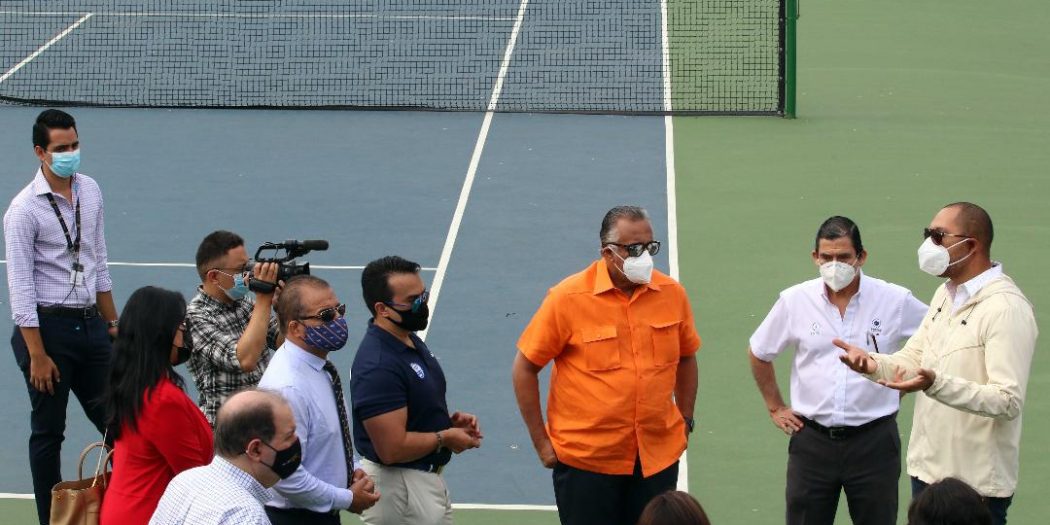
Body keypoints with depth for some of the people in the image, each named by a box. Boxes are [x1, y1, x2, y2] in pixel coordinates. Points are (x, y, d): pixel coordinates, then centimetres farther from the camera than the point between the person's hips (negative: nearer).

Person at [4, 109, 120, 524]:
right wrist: (37, 355, -17)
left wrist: (112, 323, 17)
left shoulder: (90, 191, 6)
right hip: (48, 325, -6)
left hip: (90, 322, 6)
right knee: (48, 432, 4)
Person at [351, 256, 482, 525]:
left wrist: (450, 420, 3)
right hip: (398, 489, -10)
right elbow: (392, 448, -29)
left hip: (427, 479, 10)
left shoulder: (411, 342, 6)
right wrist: (445, 437, -14)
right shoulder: (378, 366, -27)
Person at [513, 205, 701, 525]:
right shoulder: (569, 298, -11)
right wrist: (542, 442, -4)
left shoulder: (672, 294, 0)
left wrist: (685, 421, 13)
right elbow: (525, 368, -4)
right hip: (586, 461, -3)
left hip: (658, 458, 3)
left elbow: (686, 357, 17)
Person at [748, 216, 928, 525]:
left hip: (873, 441, -1)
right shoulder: (794, 301, -2)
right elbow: (759, 354, 13)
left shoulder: (896, 301, -6)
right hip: (812, 439, 1)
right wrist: (775, 408, 12)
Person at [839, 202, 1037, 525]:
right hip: (927, 469, 9)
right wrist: (873, 364, -7)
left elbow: (1008, 401, -25)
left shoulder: (1007, 308, -18)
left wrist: (936, 384, -37)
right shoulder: (946, 294, 13)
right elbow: (913, 359, 15)